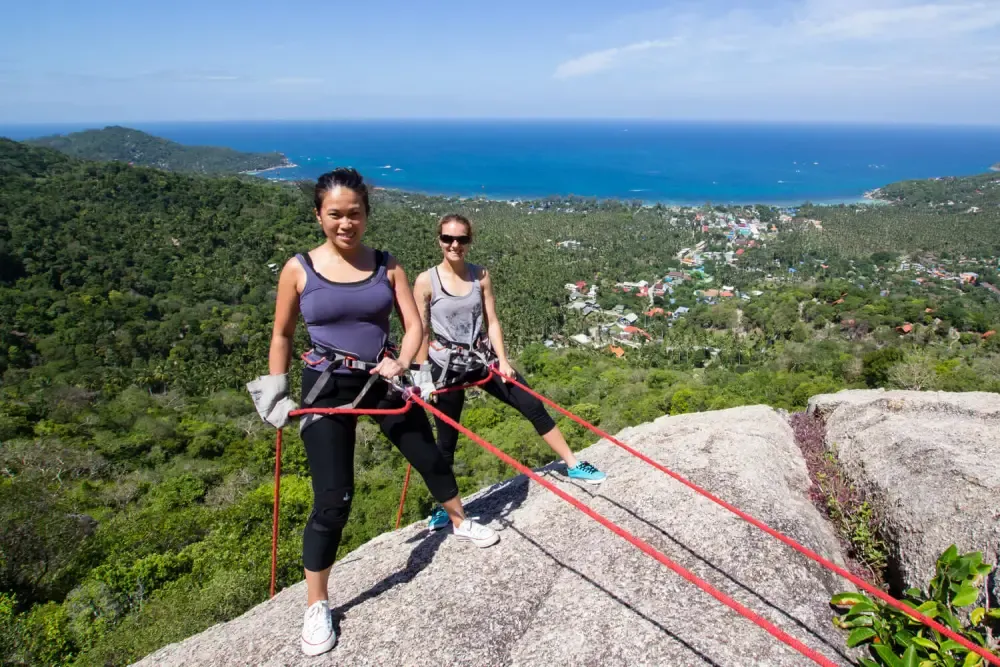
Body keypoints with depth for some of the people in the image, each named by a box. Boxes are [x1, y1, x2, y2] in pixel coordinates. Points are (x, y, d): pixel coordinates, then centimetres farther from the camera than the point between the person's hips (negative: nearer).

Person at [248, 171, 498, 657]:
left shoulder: (386, 266, 0)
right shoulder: (299, 269, -6)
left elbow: (414, 324, -3)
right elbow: (282, 335, 4)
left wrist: (401, 363, -22)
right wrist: (276, 392, 2)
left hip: (381, 381, 3)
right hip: (326, 389, -3)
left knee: (429, 457, 16)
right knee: (333, 500, -6)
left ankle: (459, 522, 47)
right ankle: (316, 607, 14)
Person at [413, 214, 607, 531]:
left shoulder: (481, 275, -1)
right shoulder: (426, 281, -11)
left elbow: (491, 322, 0)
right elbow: (421, 333, -8)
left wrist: (502, 361, -8)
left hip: (483, 358, 3)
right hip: (446, 366, -3)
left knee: (533, 406, 3)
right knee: (447, 439, 6)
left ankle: (573, 465, 18)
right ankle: (443, 506, 23)